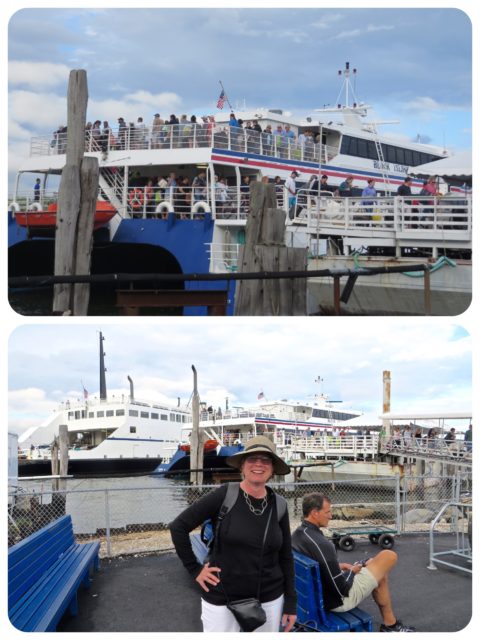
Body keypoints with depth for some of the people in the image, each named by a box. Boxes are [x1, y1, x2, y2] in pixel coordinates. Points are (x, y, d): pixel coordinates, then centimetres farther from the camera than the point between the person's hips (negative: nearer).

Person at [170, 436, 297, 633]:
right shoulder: (224, 496, -11)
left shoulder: (278, 505, -1)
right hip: (222, 601, -3)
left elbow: (286, 556, 7)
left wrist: (291, 602, 6)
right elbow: (178, 527, -7)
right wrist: (194, 569, -7)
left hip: (269, 600, 3)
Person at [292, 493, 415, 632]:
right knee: (389, 556, 1)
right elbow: (342, 588, -26)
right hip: (339, 601, -9)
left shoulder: (296, 535, -4)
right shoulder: (321, 544, -32)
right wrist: (352, 571, -7)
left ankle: (389, 623, 31)